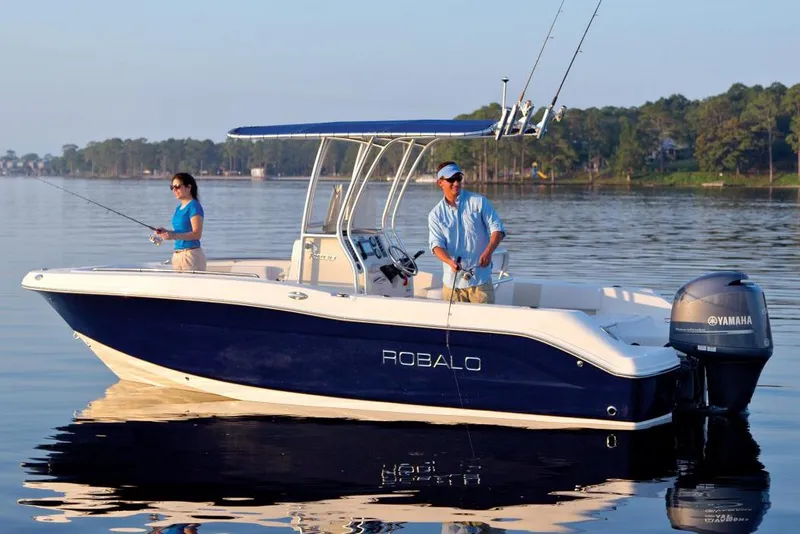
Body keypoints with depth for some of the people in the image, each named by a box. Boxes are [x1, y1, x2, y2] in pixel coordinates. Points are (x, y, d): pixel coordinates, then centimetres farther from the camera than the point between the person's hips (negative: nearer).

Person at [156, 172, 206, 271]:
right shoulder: (179, 208, 16)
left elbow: (197, 234, -18)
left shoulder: (194, 206, -10)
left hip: (191, 254, -9)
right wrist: (166, 232, 4)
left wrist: (173, 235, -26)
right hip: (177, 254, 9)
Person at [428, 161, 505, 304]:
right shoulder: (436, 214, 6)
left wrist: (488, 252, -20)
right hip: (452, 281, 1)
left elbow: (497, 229, 0)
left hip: (480, 278, -1)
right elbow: (436, 244, -4)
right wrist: (450, 261, -26)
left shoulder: (478, 202, 3)